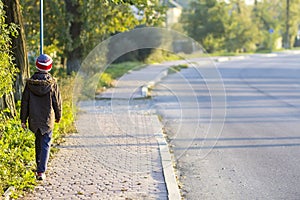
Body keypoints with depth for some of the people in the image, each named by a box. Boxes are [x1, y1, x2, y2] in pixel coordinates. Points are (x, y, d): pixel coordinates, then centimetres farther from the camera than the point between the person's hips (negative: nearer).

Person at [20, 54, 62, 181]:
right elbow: (57, 102, -2)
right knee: (45, 144, 0)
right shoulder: (52, 83, -10)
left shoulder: (30, 83, -5)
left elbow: (25, 102, -1)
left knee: (38, 141, 22)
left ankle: (39, 166, 33)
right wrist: (58, 116, 15)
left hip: (34, 119, 2)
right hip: (48, 119, -2)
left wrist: (23, 119, 7)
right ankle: (41, 171, -8)